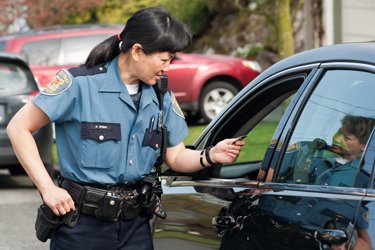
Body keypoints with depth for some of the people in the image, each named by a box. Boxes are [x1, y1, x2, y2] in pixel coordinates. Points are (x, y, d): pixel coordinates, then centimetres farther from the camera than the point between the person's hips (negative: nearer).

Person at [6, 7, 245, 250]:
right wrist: (47, 188, -16)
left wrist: (210, 155, -10)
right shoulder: (80, 83, -12)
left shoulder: (162, 97, 6)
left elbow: (176, 157, 12)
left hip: (135, 226, 5)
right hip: (82, 223, -5)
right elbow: (19, 128, -10)